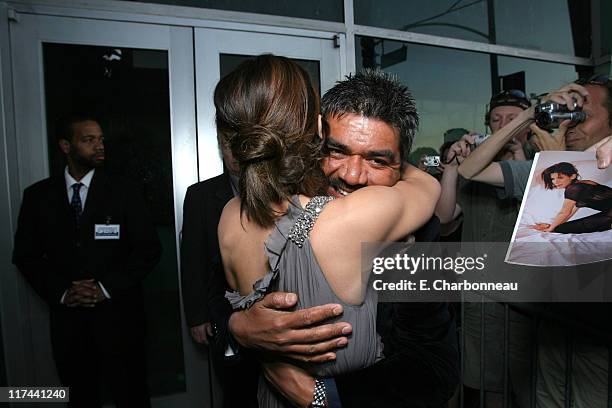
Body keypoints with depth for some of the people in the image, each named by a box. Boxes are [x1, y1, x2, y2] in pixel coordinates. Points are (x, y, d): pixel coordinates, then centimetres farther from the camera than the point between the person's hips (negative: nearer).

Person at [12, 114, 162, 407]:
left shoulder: (123, 192, -1)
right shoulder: (38, 196, 4)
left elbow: (149, 249, -3)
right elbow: (25, 255, 6)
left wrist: (107, 287, -11)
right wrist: (61, 292, -8)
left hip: (117, 314, -1)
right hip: (66, 318, 2)